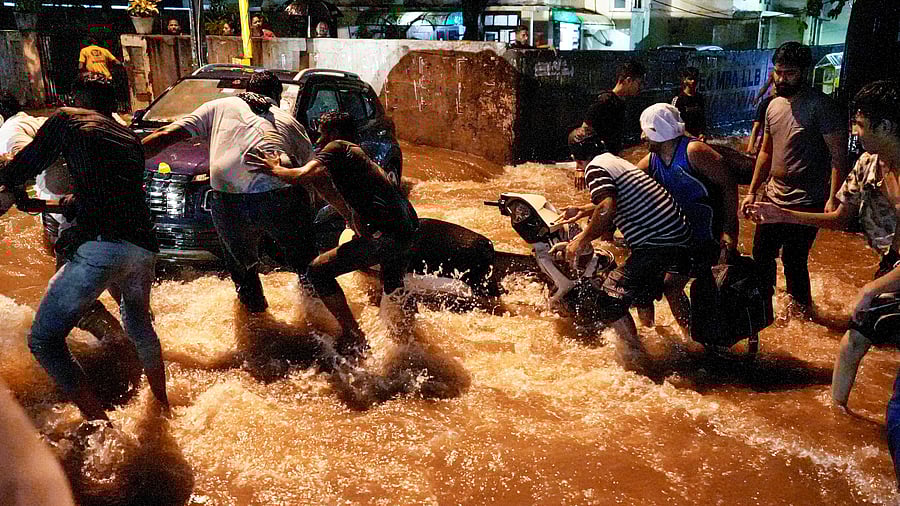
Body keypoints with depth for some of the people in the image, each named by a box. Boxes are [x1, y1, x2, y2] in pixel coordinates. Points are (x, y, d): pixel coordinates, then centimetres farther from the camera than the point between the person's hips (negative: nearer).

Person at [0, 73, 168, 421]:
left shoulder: (67, 119, 10)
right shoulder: (131, 140, 26)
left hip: (100, 245, -7)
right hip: (144, 246, 7)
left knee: (43, 340, 3)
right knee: (139, 325, 29)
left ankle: (100, 424, -4)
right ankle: (162, 406, 42)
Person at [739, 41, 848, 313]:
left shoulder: (821, 105, -14)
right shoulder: (774, 105, 8)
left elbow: (838, 155, -16)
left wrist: (833, 198, -26)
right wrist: (752, 192, 13)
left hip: (805, 204, -7)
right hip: (773, 198, 7)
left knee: (793, 260, 0)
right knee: (761, 255, 16)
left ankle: (802, 309, 24)